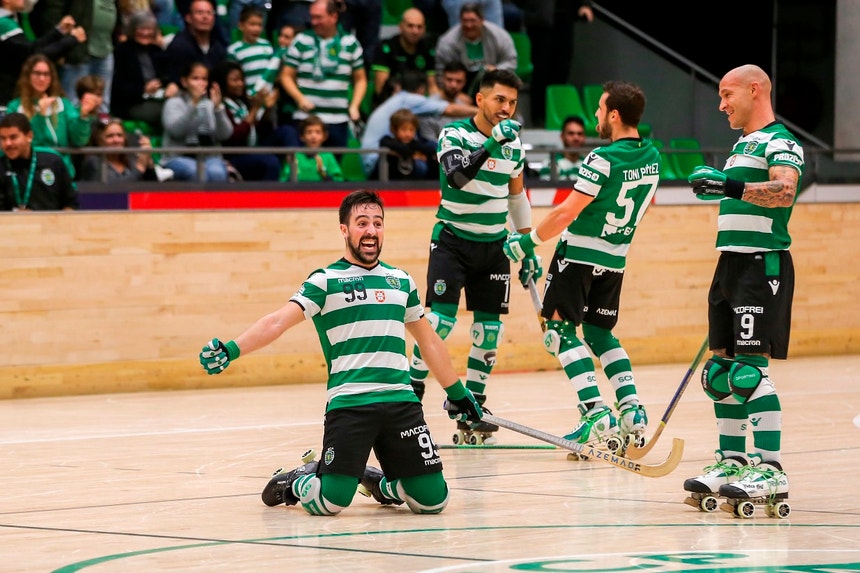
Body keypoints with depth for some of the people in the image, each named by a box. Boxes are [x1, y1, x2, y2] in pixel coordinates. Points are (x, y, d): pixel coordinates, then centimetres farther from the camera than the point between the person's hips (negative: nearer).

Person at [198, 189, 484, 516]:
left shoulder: (401, 281, 17)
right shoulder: (325, 281, 3)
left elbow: (428, 341, 28)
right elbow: (279, 321, -8)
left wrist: (457, 393, 32)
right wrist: (231, 350, -24)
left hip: (401, 402, 4)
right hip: (348, 403, -4)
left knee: (433, 500, -5)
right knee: (331, 503, -14)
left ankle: (378, 482, 25)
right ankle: (292, 483, 20)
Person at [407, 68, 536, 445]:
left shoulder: (514, 143, 5)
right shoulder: (454, 134, -11)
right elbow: (457, 175, -31)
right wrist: (491, 142, -40)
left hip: (494, 245, 5)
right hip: (452, 240, -5)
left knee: (490, 327, 0)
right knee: (442, 318, -16)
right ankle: (412, 392, -2)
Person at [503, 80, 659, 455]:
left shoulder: (604, 159, -19)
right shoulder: (652, 157, 3)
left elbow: (567, 212, -18)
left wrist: (528, 241, -9)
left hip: (578, 254, -7)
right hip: (615, 260, 7)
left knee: (561, 329, -3)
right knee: (600, 333, 19)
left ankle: (597, 416, -16)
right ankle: (632, 412, 4)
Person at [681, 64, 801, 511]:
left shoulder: (779, 142, -10)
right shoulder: (741, 145, 21)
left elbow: (784, 190, -29)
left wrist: (731, 186, -42)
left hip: (763, 265, -10)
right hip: (731, 264, 10)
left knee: (750, 368, -15)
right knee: (721, 369, 10)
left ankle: (771, 470, -16)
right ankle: (732, 462, 17)